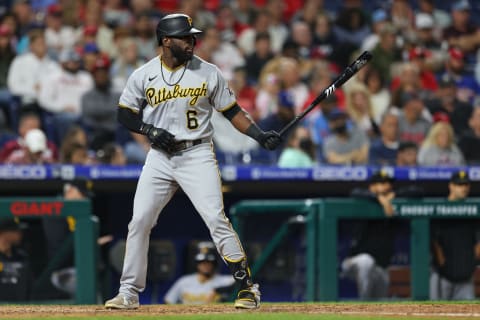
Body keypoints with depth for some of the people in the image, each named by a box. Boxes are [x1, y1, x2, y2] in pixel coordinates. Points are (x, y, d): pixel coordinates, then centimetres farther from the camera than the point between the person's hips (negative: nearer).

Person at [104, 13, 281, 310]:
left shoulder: (208, 73, -3)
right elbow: (125, 114, 7)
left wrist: (260, 135, -10)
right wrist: (150, 130, -11)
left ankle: (247, 286, -6)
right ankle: (129, 293, 11)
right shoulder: (144, 76, 0)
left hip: (197, 155, -2)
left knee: (216, 218, -14)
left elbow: (232, 111, 3)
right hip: (160, 157, 2)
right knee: (139, 222, 0)